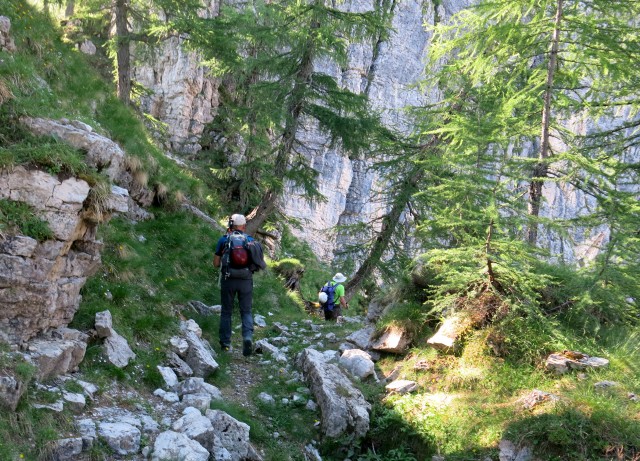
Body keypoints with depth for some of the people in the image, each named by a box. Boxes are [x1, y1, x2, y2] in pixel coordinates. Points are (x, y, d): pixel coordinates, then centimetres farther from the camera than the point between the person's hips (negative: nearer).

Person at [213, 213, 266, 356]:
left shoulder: (223, 240, 0)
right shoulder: (250, 240, 4)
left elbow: (216, 263, 2)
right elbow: (259, 263, 5)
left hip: (228, 279, -1)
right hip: (246, 280, 1)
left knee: (226, 311, 12)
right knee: (246, 311, 8)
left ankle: (225, 343, 14)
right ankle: (248, 337, -15)